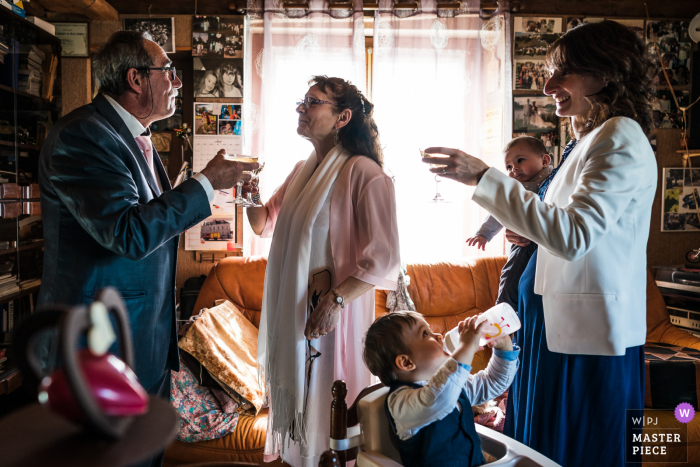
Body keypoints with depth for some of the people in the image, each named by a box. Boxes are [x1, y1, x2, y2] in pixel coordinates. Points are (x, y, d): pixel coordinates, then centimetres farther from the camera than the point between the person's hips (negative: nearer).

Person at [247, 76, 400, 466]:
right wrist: (250, 195, 1)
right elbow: (264, 224, 21)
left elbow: (383, 258, -19)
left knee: (326, 409, 6)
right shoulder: (302, 172, 11)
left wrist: (335, 301, -25)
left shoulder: (363, 173, -14)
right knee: (294, 399, 19)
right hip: (290, 309, 8)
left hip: (334, 314, -7)